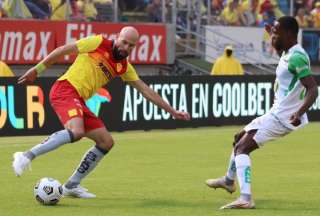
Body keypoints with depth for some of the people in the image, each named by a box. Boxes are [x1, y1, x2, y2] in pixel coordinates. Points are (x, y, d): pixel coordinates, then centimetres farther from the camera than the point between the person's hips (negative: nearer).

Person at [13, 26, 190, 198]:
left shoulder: (123, 67, 16)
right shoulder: (99, 43, -2)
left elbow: (145, 90, 21)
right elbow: (63, 50, 0)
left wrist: (171, 111, 19)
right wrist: (37, 69, -2)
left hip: (79, 101, 8)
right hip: (65, 89, -8)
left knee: (106, 141, 5)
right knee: (76, 132, -33)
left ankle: (72, 185, 11)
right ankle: (27, 156, -30)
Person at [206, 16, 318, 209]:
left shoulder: (297, 57, -23)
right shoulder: (288, 52, 6)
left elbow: (313, 89, -31)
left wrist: (299, 113, -43)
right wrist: (275, 39, 30)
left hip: (283, 117, -10)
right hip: (277, 112, 10)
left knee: (242, 148, -16)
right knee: (240, 137, 27)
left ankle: (246, 199, -26)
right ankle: (229, 180, 48)